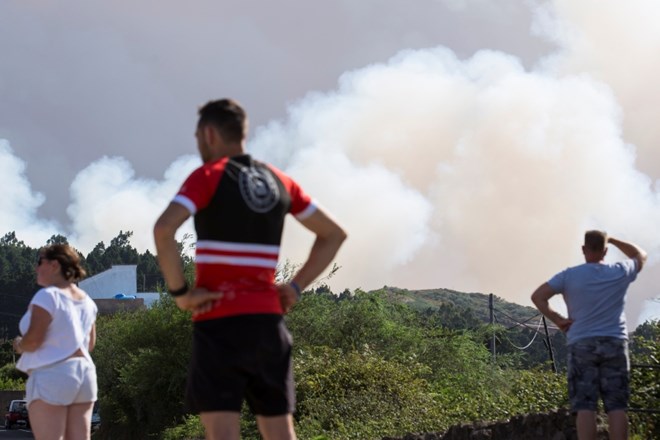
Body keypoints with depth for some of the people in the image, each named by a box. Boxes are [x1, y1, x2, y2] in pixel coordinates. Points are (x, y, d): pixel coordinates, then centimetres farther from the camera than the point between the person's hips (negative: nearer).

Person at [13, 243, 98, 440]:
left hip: (52, 375, -8)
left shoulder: (47, 296, -12)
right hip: (83, 372, 8)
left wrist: (19, 345, 3)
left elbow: (33, 339, -17)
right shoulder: (86, 300, 14)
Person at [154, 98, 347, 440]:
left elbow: (164, 228, -21)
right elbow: (333, 234, 20)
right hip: (267, 321, 5)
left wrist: (179, 291, -12)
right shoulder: (278, 181, 13)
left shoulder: (208, 176, -4)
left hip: (219, 321, -5)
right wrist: (295, 287, 15)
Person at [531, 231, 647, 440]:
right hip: (614, 344, 1)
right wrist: (612, 240, 25)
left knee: (585, 406, -4)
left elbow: (537, 296, -5)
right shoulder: (620, 272, 3)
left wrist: (557, 319, 2)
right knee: (616, 406, -1)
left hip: (582, 345, -1)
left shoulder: (570, 275, -1)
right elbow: (641, 255, 24)